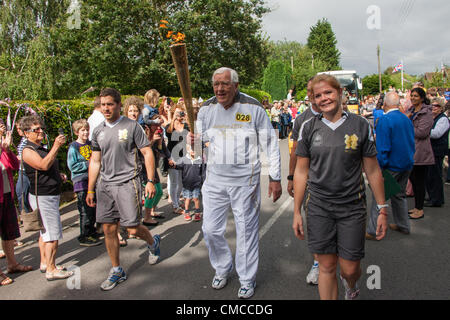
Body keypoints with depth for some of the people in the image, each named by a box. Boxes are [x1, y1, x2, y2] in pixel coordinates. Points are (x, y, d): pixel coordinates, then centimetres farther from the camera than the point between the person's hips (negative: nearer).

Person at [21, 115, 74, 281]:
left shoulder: (42, 148, 17)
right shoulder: (28, 151, -12)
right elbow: (44, 165, -29)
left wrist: (59, 175, 12)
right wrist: (56, 147, -32)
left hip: (51, 195, 10)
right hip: (42, 197, -10)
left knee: (45, 232, 17)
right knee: (52, 234, -8)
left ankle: (45, 263, 28)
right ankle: (51, 270, -1)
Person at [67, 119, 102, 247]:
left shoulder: (90, 144, 12)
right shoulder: (73, 147, -7)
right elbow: (72, 166, -13)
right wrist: (88, 164, -16)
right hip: (81, 181, -7)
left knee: (93, 207, 14)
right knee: (85, 211, -5)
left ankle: (92, 231, 30)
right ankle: (84, 237, 5)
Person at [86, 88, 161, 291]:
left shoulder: (132, 126, -3)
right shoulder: (98, 131, 12)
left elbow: (147, 153, -2)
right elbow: (95, 161, 16)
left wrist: (150, 181, -9)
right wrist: (90, 190, 14)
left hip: (127, 183, -5)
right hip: (104, 185, 5)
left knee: (133, 229, -4)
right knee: (109, 230, 7)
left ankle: (153, 243, 30)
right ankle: (117, 271, 23)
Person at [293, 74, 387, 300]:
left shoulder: (360, 125, -1)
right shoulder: (308, 127, 1)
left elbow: (372, 171, 3)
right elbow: (301, 172, 3)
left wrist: (382, 209, 2)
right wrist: (297, 212, 2)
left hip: (352, 207, 0)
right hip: (318, 208, 1)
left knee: (350, 269, 7)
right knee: (326, 267, 7)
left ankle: (351, 285, 43)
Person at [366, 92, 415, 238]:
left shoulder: (384, 119, -18)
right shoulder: (407, 119, 7)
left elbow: (382, 147, -21)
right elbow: (412, 143, 15)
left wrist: (380, 166, -14)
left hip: (391, 166, -8)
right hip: (407, 165, 8)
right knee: (399, 195, 21)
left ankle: (373, 231, 3)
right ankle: (403, 226, 33)